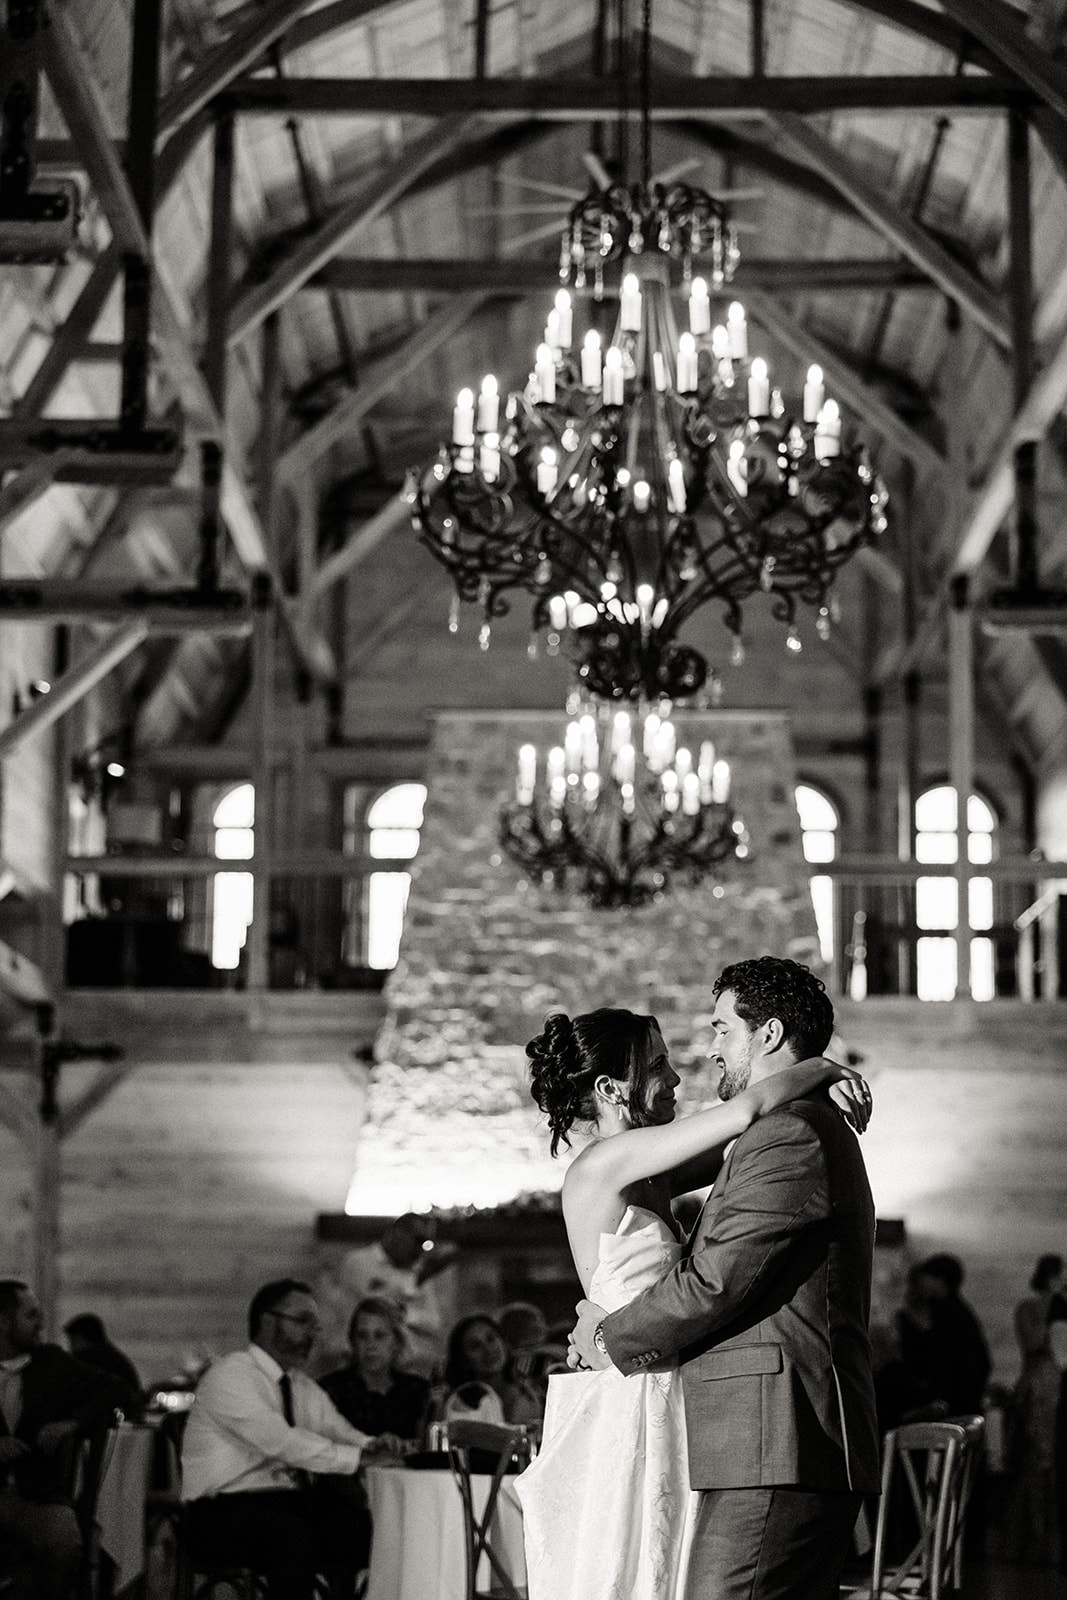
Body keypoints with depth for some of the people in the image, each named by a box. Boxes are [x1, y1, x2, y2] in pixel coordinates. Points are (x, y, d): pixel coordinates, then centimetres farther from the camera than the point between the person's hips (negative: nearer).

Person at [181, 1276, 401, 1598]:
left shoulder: (304, 1387, 17)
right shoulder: (229, 1375, -10)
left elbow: (340, 1433, 7)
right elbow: (278, 1440, -22)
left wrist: (373, 1448, -17)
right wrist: (357, 1457, -27)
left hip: (290, 1504, 7)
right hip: (226, 1511, -7)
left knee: (358, 1522, -18)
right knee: (291, 1533, -35)